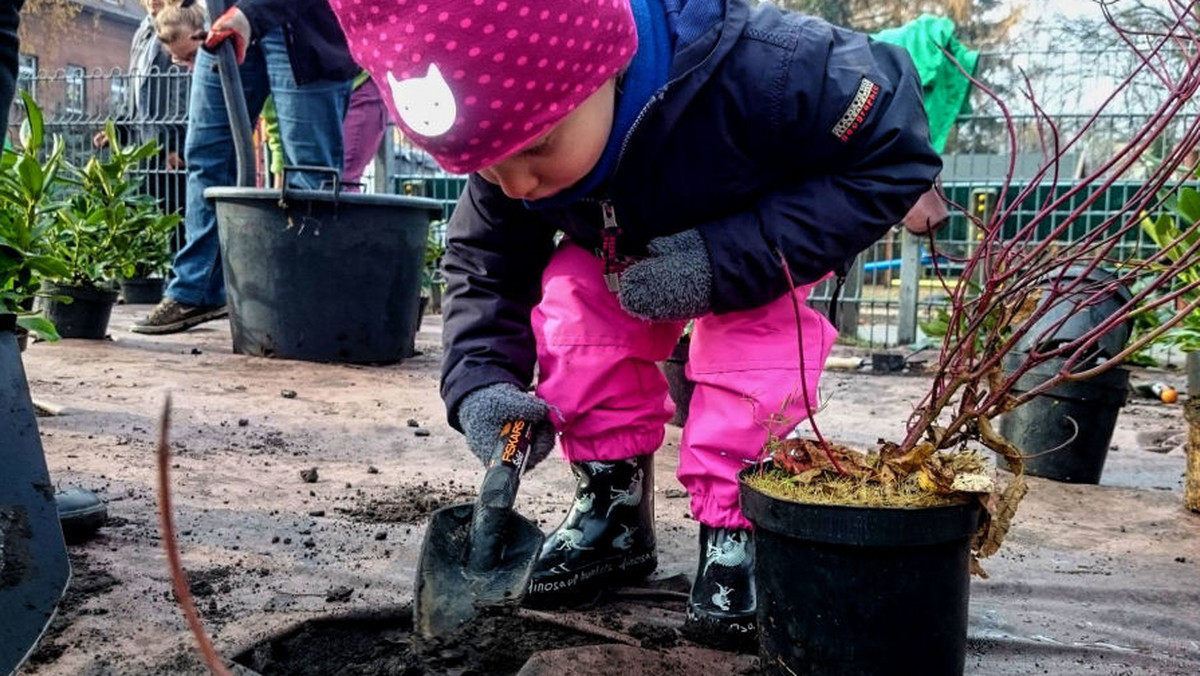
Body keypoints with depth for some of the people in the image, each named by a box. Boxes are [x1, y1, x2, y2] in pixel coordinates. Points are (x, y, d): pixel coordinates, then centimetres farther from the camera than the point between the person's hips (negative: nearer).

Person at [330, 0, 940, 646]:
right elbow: (486, 263, -15)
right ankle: (613, 505, -4)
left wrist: (727, 261, -44)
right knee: (574, 299, -20)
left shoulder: (759, 68, -46)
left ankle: (731, 528, -13)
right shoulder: (508, 128, -29)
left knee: (758, 330, -29)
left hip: (769, 236, -3)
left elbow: (896, 156, -35)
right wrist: (481, 384, -34)